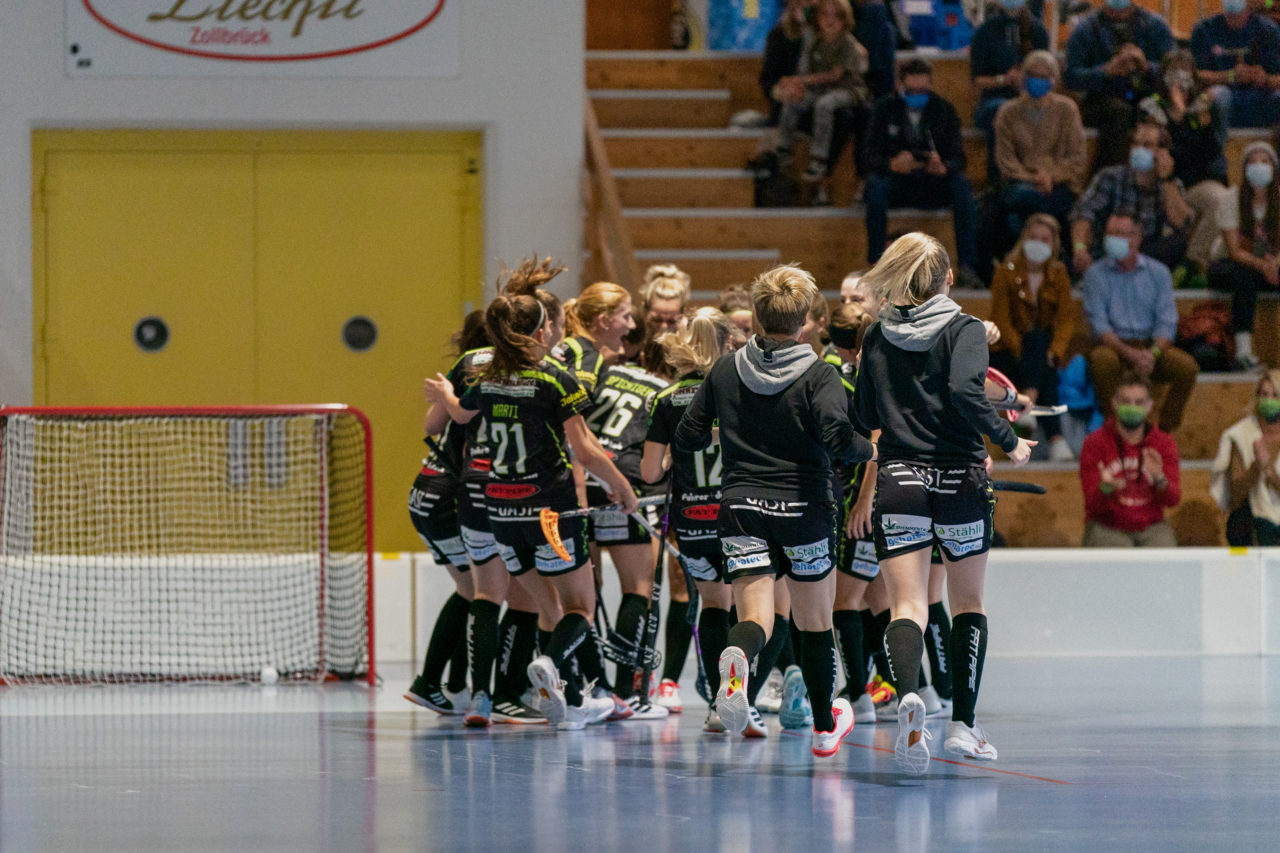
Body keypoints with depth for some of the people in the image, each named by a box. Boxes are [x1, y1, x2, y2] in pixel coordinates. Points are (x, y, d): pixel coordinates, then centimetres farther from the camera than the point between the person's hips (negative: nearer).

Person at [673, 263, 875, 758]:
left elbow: (686, 441, 7)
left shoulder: (724, 373, 3)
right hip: (804, 511, -2)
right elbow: (838, 438, -22)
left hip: (741, 508, 2)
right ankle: (825, 726, 27)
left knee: (754, 617, -6)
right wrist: (868, 451, -1)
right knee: (815, 623, 15)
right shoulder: (818, 375, -8)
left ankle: (738, 655, -43)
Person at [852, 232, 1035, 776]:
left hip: (897, 481, 1)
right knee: (968, 603, 16)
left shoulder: (877, 337, 7)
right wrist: (1009, 444, -10)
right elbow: (965, 392, -21)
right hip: (959, 481, -1)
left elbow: (863, 416, 12)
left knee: (906, 605, -7)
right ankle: (963, 724, 12)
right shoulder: (964, 329, -4)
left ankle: (907, 694, -36)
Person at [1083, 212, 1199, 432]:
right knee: (1103, 361, -38)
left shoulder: (1158, 272, 7)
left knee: (1187, 366, -26)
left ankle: (1165, 430, -12)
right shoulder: (1096, 274, 2)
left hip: (1151, 346, 2)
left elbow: (1167, 322, 1)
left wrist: (1152, 353, -20)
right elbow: (1098, 323, -7)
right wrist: (1130, 354, -22)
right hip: (1114, 346, -2)